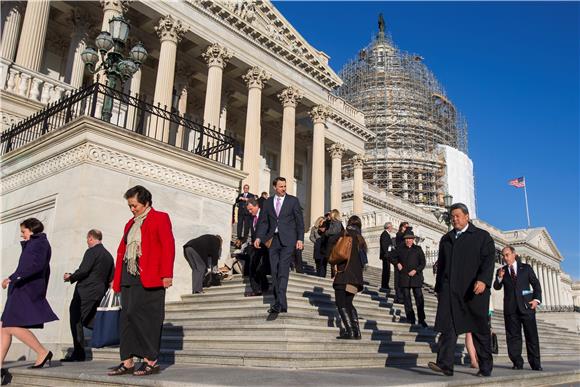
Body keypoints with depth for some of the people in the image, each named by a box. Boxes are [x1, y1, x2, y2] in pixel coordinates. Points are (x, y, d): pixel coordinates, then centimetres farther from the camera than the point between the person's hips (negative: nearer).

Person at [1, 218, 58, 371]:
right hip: (22, 291, 10)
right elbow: (45, 270, 27)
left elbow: (36, 265, -23)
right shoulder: (39, 243, 23)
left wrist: (13, 277, -25)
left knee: (13, 327, -15)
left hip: (26, 290, -10)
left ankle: (43, 353, -9)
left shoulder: (39, 242, -7)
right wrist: (41, 293, 31)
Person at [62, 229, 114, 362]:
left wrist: (70, 277, -2)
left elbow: (83, 270, -18)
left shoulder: (91, 251, -10)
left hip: (84, 292, -8)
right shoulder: (109, 255, 14)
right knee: (87, 320, 21)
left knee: (76, 320, -3)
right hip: (99, 293, 8)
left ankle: (78, 353, -4)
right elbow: (111, 277, 15)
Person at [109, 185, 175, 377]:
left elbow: (168, 247, -8)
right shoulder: (130, 223, 23)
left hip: (149, 278, -7)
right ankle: (127, 362, 11)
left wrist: (167, 274, -16)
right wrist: (117, 278, 13)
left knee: (138, 314, -10)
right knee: (127, 317, 5)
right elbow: (121, 250, 21)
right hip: (129, 276, 7)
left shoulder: (160, 218, 1)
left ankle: (151, 361, -2)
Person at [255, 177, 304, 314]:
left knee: (283, 270, -13)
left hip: (287, 240, -4)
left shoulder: (293, 200, 4)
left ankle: (280, 303, -16)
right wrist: (259, 237, -1)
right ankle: (280, 303, 11)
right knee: (274, 271, 3)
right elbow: (263, 221, 12)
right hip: (273, 239, 4)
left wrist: (300, 239, -4)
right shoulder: (268, 202, 12)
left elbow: (299, 221, 4)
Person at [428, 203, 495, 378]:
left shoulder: (482, 236, 6)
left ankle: (486, 367, 17)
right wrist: (439, 288, 16)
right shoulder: (446, 239, 20)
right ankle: (445, 364, -14)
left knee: (480, 329, 6)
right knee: (448, 327, -10)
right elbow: (441, 265, 21)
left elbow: (488, 260, -5)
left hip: (474, 290, -3)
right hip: (449, 291, 3)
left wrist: (483, 280, -21)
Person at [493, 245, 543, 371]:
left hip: (526, 305, -1)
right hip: (510, 308, 1)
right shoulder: (501, 271, 12)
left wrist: (537, 299, -5)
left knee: (532, 334, -2)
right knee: (513, 336, 0)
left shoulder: (526, 268, 10)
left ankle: (535, 363, 6)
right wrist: (499, 278, -17)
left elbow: (536, 284, 10)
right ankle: (517, 363, 5)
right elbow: (496, 287, 3)